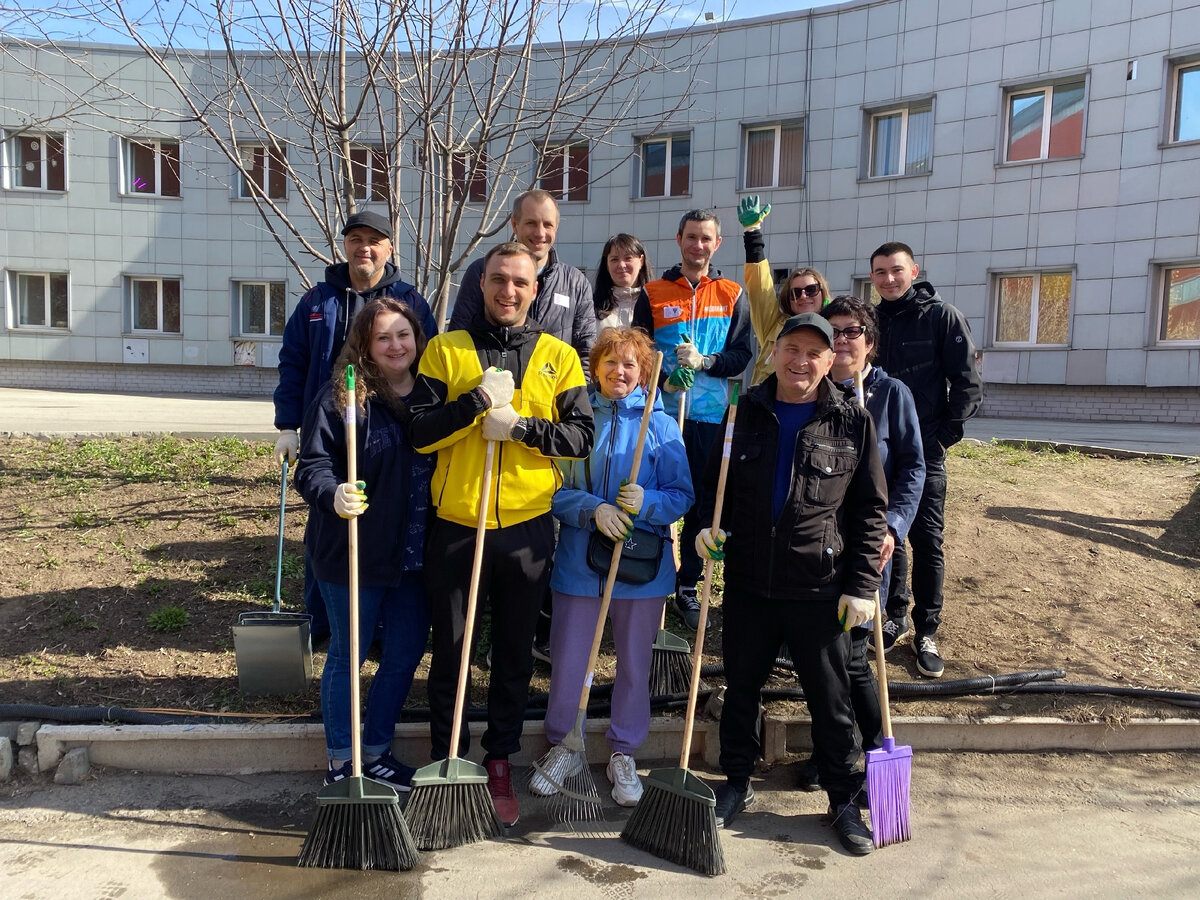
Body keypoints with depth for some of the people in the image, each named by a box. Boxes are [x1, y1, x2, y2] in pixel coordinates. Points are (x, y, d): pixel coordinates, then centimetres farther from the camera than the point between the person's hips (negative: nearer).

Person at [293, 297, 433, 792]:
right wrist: (333, 495, -35)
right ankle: (340, 763, 29)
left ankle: (375, 752, 35)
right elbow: (312, 466, -15)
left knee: (405, 656, 15)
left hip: (413, 558, 5)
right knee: (347, 657, 11)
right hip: (353, 556, -5)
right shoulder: (340, 397, -11)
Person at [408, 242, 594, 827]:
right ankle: (447, 762, 29)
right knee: (450, 652, 11)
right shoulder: (445, 349, 3)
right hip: (456, 524, 0)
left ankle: (500, 764, 29)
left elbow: (581, 436, -2)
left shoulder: (558, 356, 6)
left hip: (527, 527, 1)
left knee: (514, 653, 13)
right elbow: (418, 432, -4)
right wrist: (478, 400, -16)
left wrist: (520, 425, -16)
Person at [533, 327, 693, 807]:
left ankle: (624, 753, 30)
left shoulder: (661, 426, 1)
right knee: (567, 661, 7)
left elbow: (682, 495, -1)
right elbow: (555, 491, -1)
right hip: (578, 562, 0)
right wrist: (593, 509, -18)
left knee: (634, 663, 11)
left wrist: (647, 503, -21)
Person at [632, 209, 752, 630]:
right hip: (662, 412, 0)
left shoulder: (732, 296, 8)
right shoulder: (654, 294, 6)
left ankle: (687, 585, 18)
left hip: (711, 416, 1)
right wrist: (665, 378, -14)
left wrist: (704, 361, -14)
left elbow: (741, 355, 4)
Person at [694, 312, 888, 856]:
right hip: (748, 582, 3)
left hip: (819, 588, -2)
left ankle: (844, 800, 28)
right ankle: (737, 784, 34)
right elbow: (714, 481, 13)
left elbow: (870, 508, 0)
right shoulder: (746, 412, 3)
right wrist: (709, 524, -8)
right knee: (741, 686, 15)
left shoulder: (852, 421, -2)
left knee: (830, 697, 9)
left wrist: (862, 584, -5)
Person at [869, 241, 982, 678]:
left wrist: (944, 435, -9)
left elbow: (968, 384, -6)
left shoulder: (942, 317, -4)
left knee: (926, 539, -1)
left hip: (923, 450, -4)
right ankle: (895, 617, 25)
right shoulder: (873, 322, 9)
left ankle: (926, 632, 11)